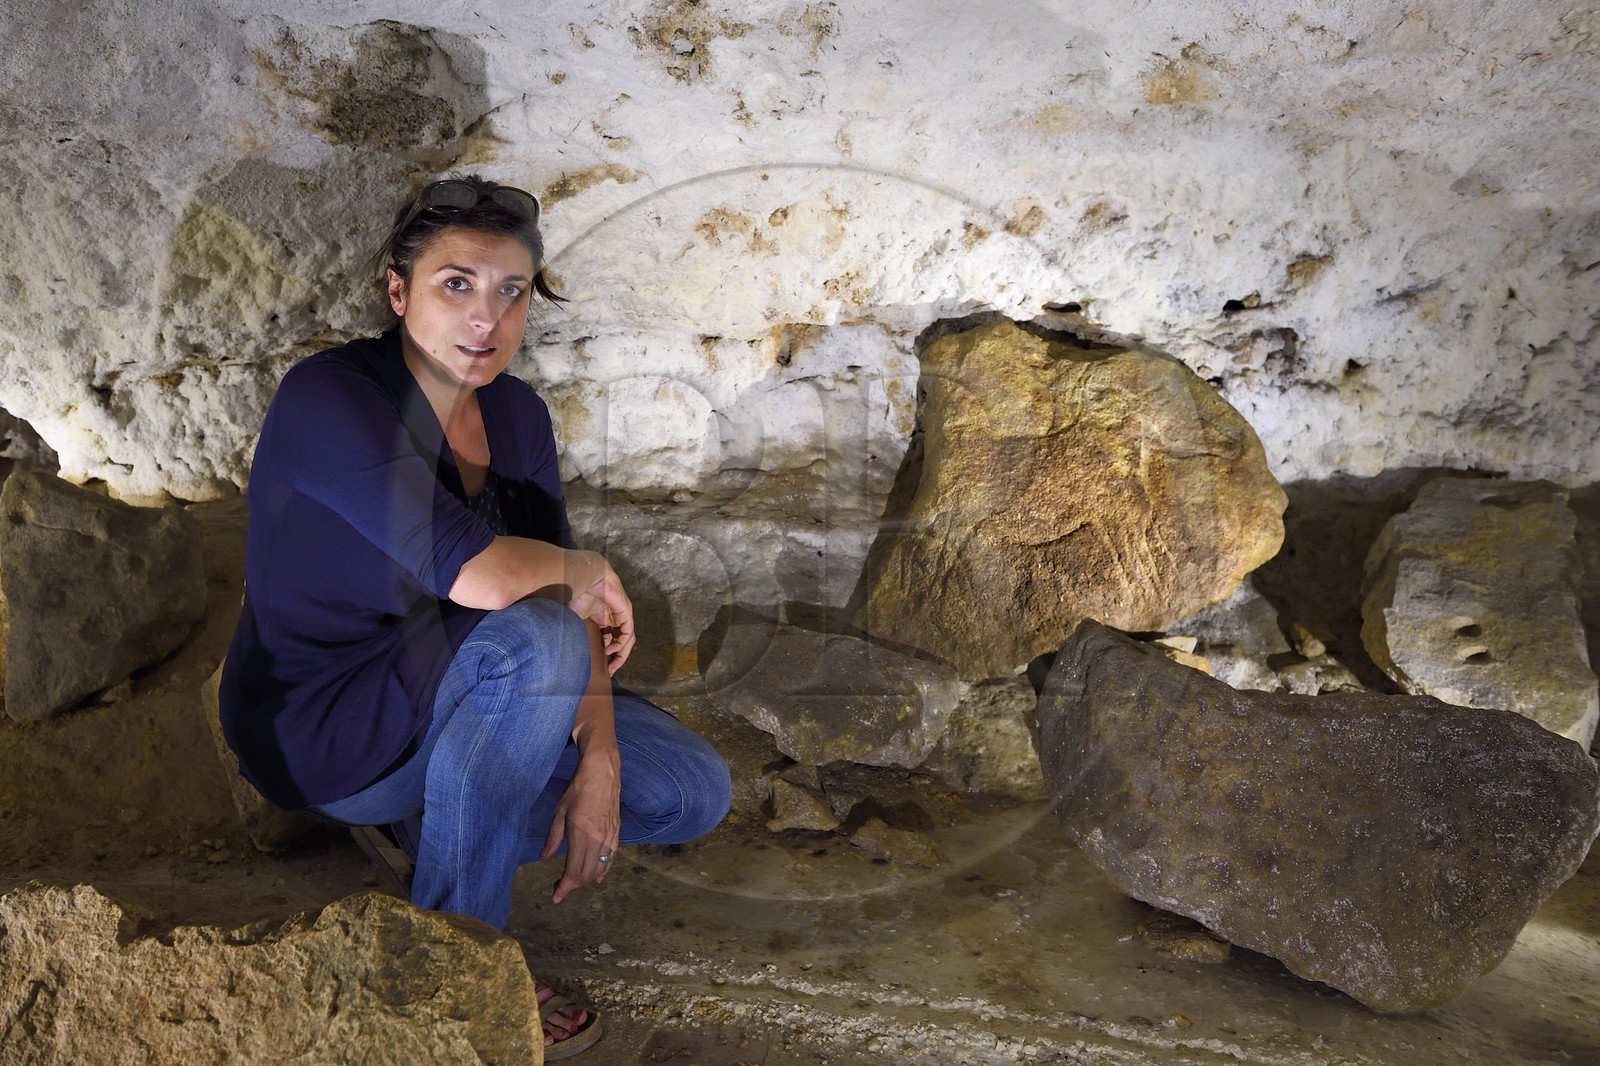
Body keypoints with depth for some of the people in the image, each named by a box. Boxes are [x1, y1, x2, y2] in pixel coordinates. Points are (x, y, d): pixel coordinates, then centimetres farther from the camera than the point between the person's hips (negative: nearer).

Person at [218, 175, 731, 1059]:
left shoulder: (516, 413, -3)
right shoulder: (330, 398, -25)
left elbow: (573, 596, -4)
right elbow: (477, 575, -38)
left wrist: (599, 763, -14)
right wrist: (585, 572, -17)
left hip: (445, 701, 7)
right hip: (320, 730, -6)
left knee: (694, 793, -1)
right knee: (533, 643, -36)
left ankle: (435, 826, 11)